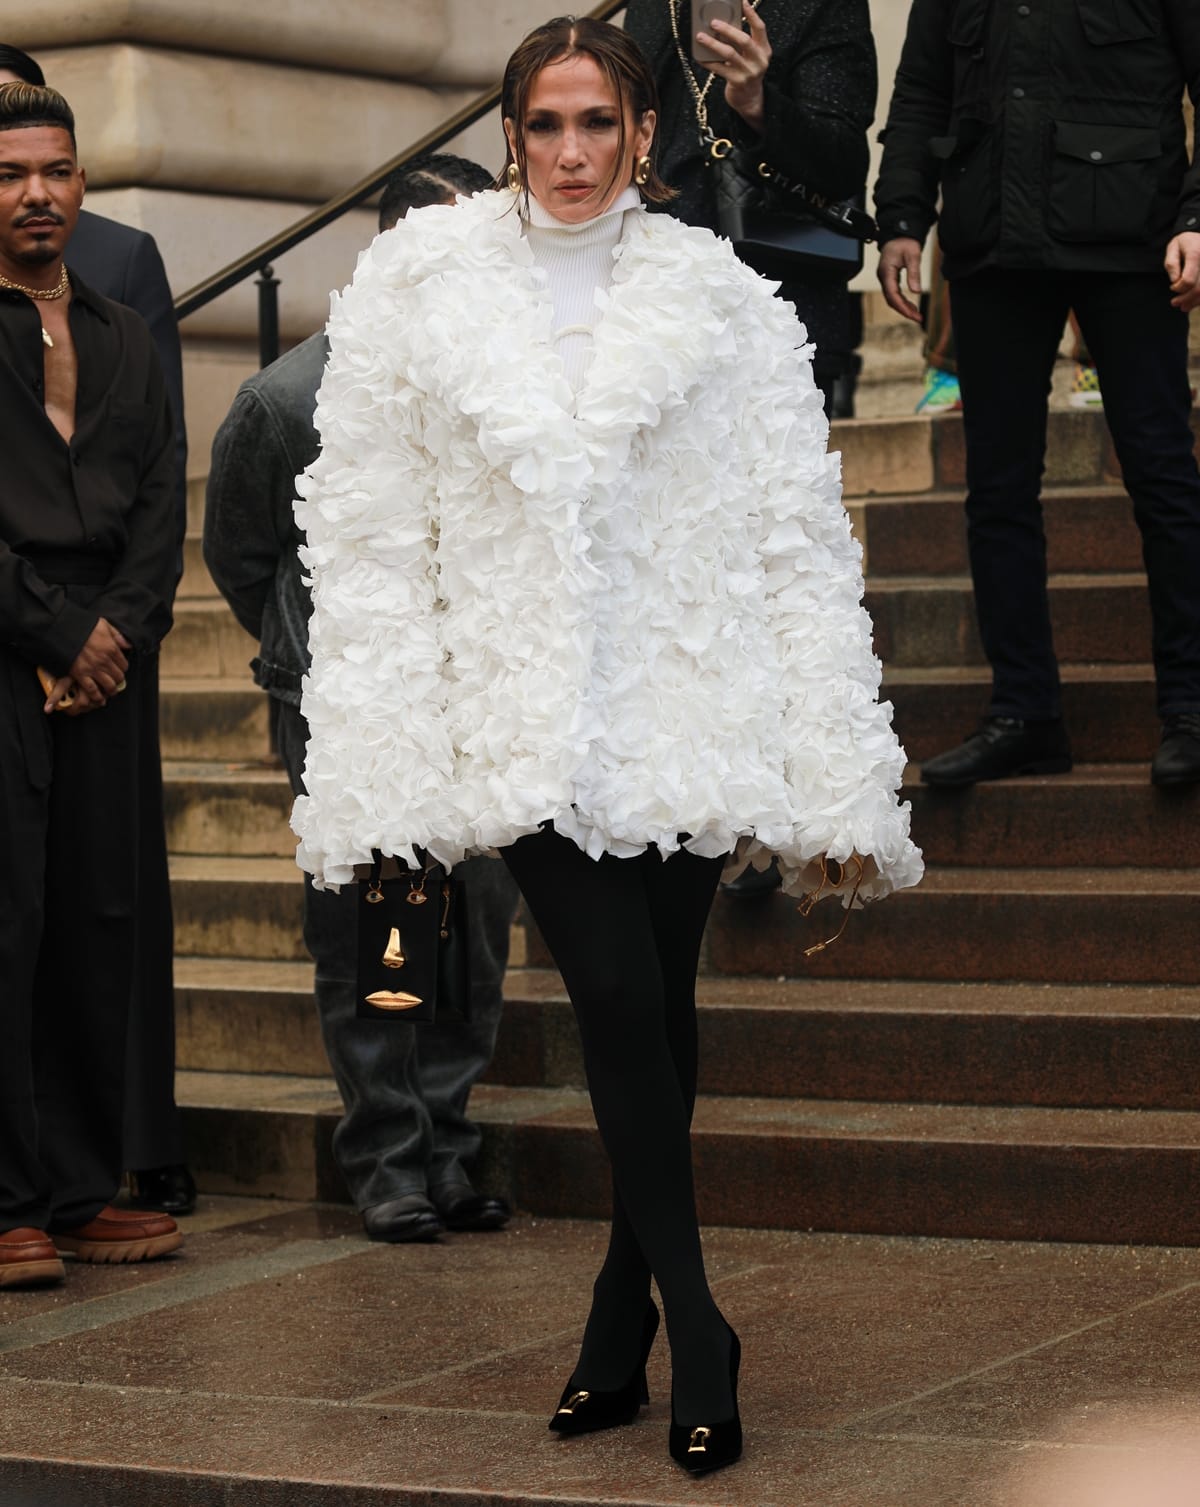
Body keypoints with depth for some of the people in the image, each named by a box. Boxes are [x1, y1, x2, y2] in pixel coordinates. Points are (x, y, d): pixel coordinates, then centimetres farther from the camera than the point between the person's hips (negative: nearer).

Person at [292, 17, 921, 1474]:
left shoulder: (725, 305, 4)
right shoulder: (418, 289, 5)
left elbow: (801, 545, 3)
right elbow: (369, 537, 5)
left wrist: (838, 784, -2)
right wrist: (376, 771, -1)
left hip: (684, 716, 1)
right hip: (522, 721, 0)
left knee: (655, 1012, 5)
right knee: (621, 1000, -11)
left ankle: (621, 1322, 21)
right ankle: (693, 1330, -1)